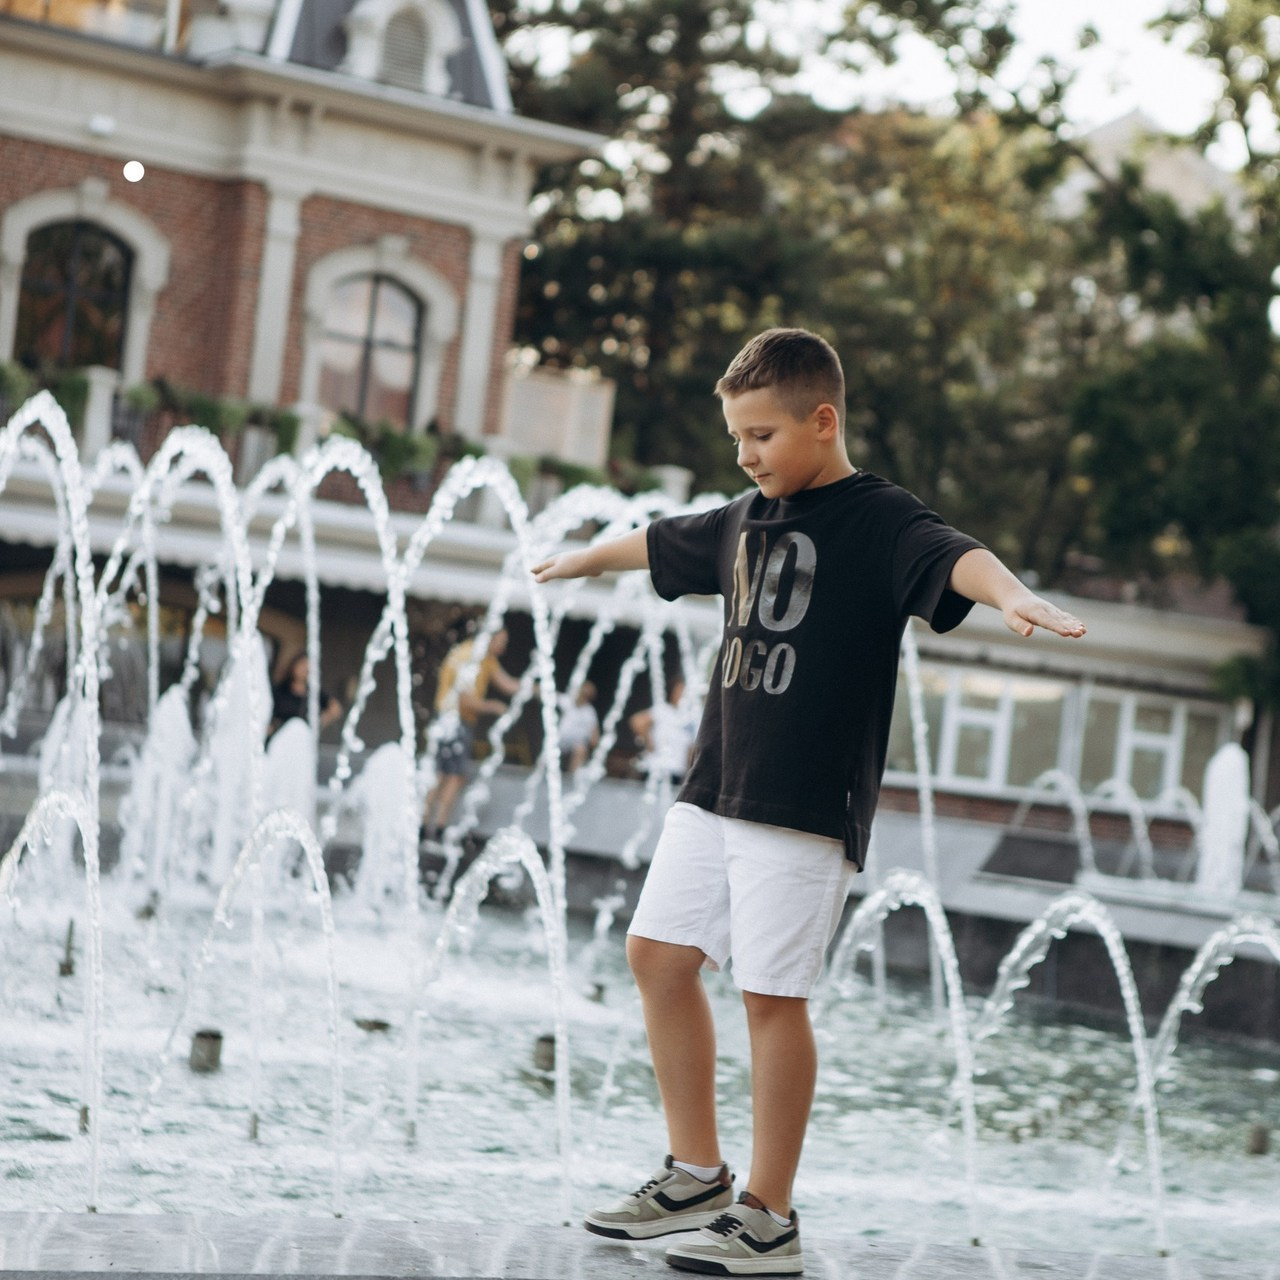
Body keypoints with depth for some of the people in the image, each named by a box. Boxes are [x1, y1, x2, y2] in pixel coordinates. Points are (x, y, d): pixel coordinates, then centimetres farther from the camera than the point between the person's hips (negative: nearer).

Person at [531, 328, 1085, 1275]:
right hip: (716, 791, 8)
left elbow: (954, 557, -32)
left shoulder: (878, 521, -11)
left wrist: (1015, 595, -54)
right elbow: (662, 544, 33)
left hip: (808, 805, -8)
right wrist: (583, 559, 51)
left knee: (773, 994, -7)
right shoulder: (747, 520, 12)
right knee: (658, 953, 11)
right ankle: (698, 1176, 22)